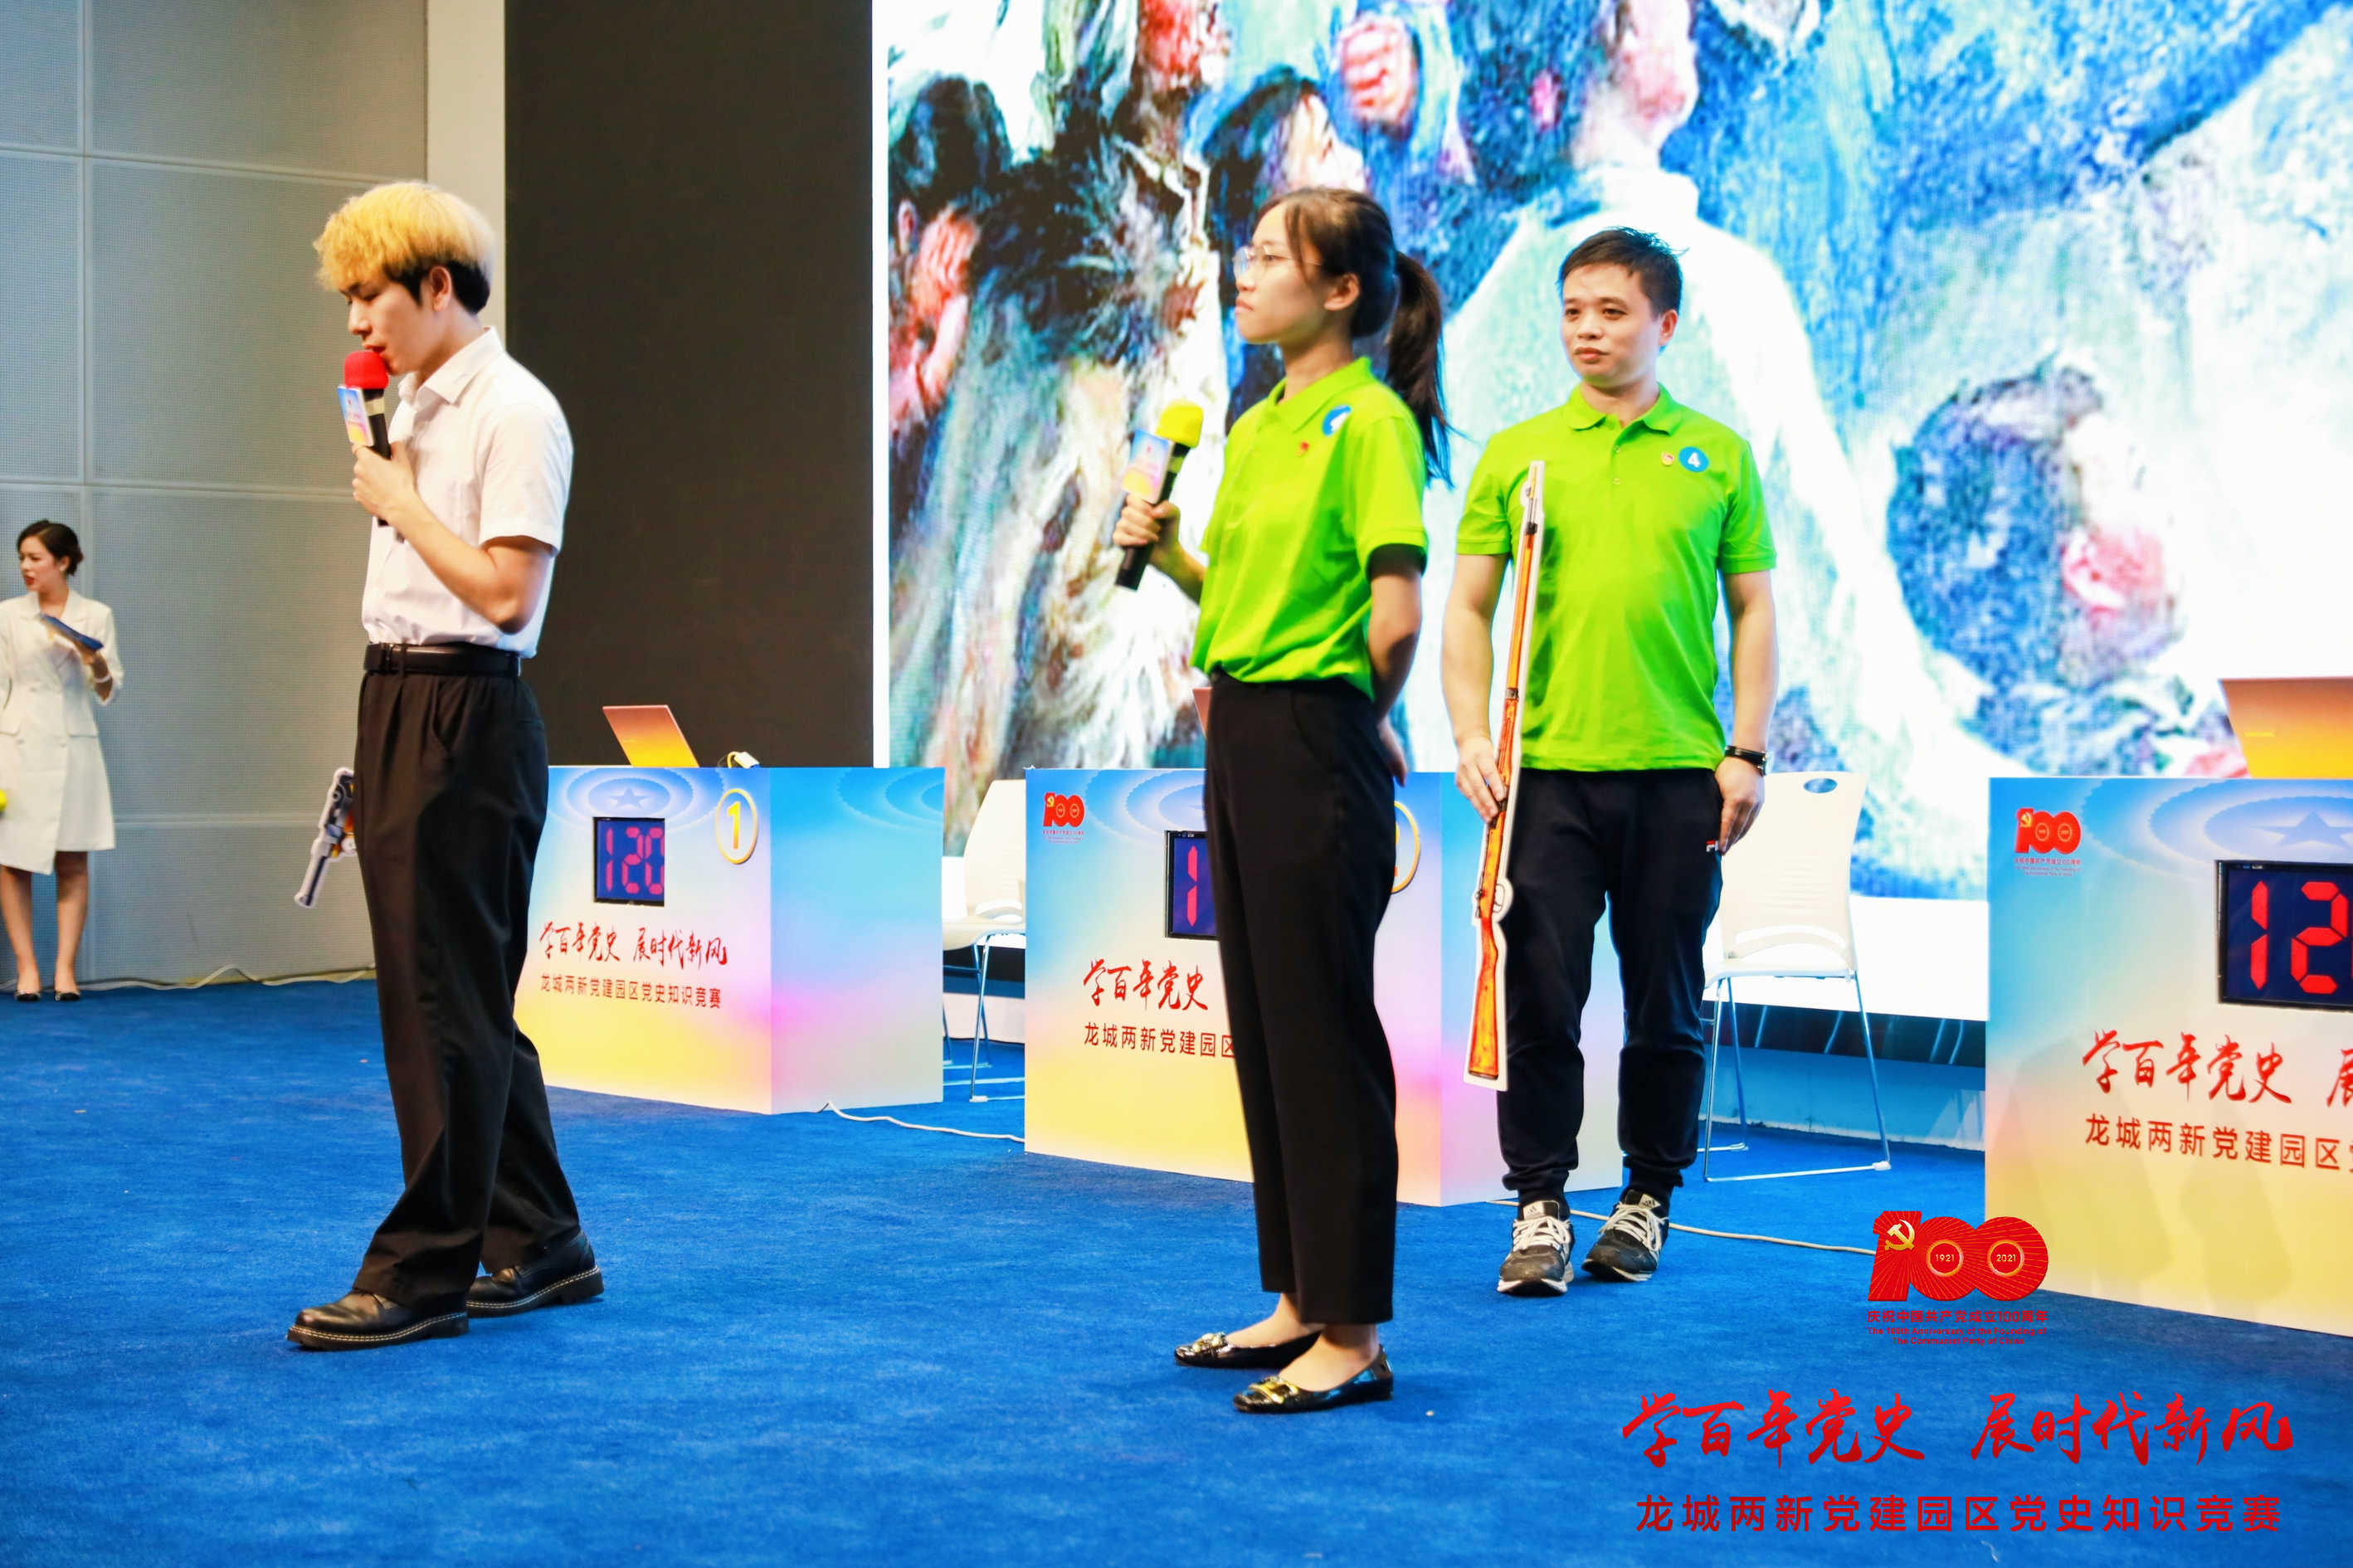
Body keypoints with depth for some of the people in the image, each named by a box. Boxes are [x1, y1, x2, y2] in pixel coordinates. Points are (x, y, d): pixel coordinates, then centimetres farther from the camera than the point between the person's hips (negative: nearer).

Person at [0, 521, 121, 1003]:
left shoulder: (96, 616, 4)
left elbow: (108, 693, 6)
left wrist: (97, 665, -15)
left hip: (72, 747, 0)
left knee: (73, 863, 1)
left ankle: (66, 969, 4)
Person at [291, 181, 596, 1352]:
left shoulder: (514, 413, -11)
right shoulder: (416, 407, 16)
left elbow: (504, 592, -20)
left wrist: (403, 502, -11)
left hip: (463, 715, -10)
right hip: (396, 701, 10)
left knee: (445, 1000, -5)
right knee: (463, 998, 13)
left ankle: (424, 1270, 1)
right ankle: (537, 1245, 22)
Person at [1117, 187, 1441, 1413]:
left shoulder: (1368, 419, -12)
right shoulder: (1255, 426, 15)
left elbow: (1395, 615, -19)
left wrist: (1364, 715, -4)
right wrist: (1164, 550, 4)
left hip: (1315, 739, -9)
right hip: (1240, 733, 9)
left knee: (1322, 1029, -5)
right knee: (1263, 1023, 13)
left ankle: (1352, 1336, 2)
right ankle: (1298, 1300, 23)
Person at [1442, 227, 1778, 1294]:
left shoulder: (1717, 455, 7)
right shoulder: (1516, 454, 7)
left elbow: (1752, 608, 8)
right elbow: (1468, 608, 7)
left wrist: (1747, 753, 0)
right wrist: (1472, 736, -5)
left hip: (1679, 772, 0)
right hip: (1548, 768, 0)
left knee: (1666, 1005, 7)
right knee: (1540, 999, -2)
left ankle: (1648, 1201, 20)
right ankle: (1539, 1207, 7)